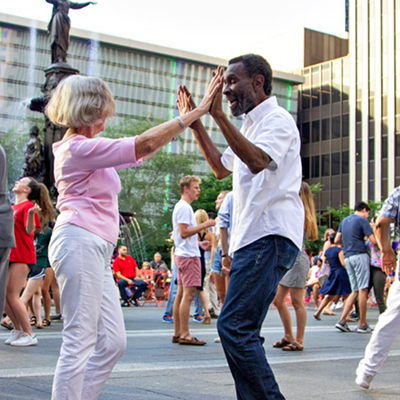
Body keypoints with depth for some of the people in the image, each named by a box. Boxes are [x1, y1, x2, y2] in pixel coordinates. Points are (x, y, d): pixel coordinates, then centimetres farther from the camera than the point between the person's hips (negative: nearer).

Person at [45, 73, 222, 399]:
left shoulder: (86, 149, 24)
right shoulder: (78, 148, -8)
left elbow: (140, 154, 25)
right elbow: (145, 144, -14)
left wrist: (185, 120, 22)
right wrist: (196, 112, -10)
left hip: (97, 250, 10)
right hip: (80, 242, -10)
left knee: (113, 342, 6)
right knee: (80, 343, -10)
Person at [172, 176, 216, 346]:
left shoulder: (182, 207, 20)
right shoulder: (184, 207, -12)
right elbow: (184, 232, -20)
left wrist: (199, 243, 20)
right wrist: (205, 225, -17)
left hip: (183, 255, 11)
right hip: (188, 256, -11)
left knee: (181, 294, 10)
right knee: (188, 294, -10)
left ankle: (177, 333, 14)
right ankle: (184, 335, -10)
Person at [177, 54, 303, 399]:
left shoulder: (278, 119, -6)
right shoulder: (252, 125, 24)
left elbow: (258, 161, -26)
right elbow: (221, 168, 34)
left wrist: (219, 116, -27)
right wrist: (195, 122, 28)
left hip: (270, 237, -10)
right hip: (252, 238, 10)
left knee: (234, 326, -18)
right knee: (242, 331, 10)